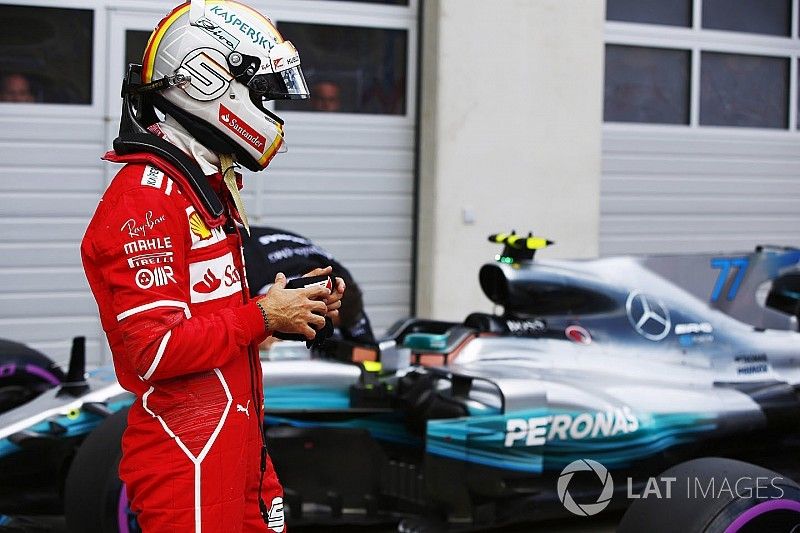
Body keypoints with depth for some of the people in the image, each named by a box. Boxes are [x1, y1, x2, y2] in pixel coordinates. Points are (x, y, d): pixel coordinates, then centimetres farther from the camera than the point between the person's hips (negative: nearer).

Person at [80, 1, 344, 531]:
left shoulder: (214, 186, 17)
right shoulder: (147, 196, -16)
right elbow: (154, 349, -23)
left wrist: (295, 303, 7)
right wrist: (263, 316, -14)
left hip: (238, 441, 10)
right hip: (188, 453, -10)